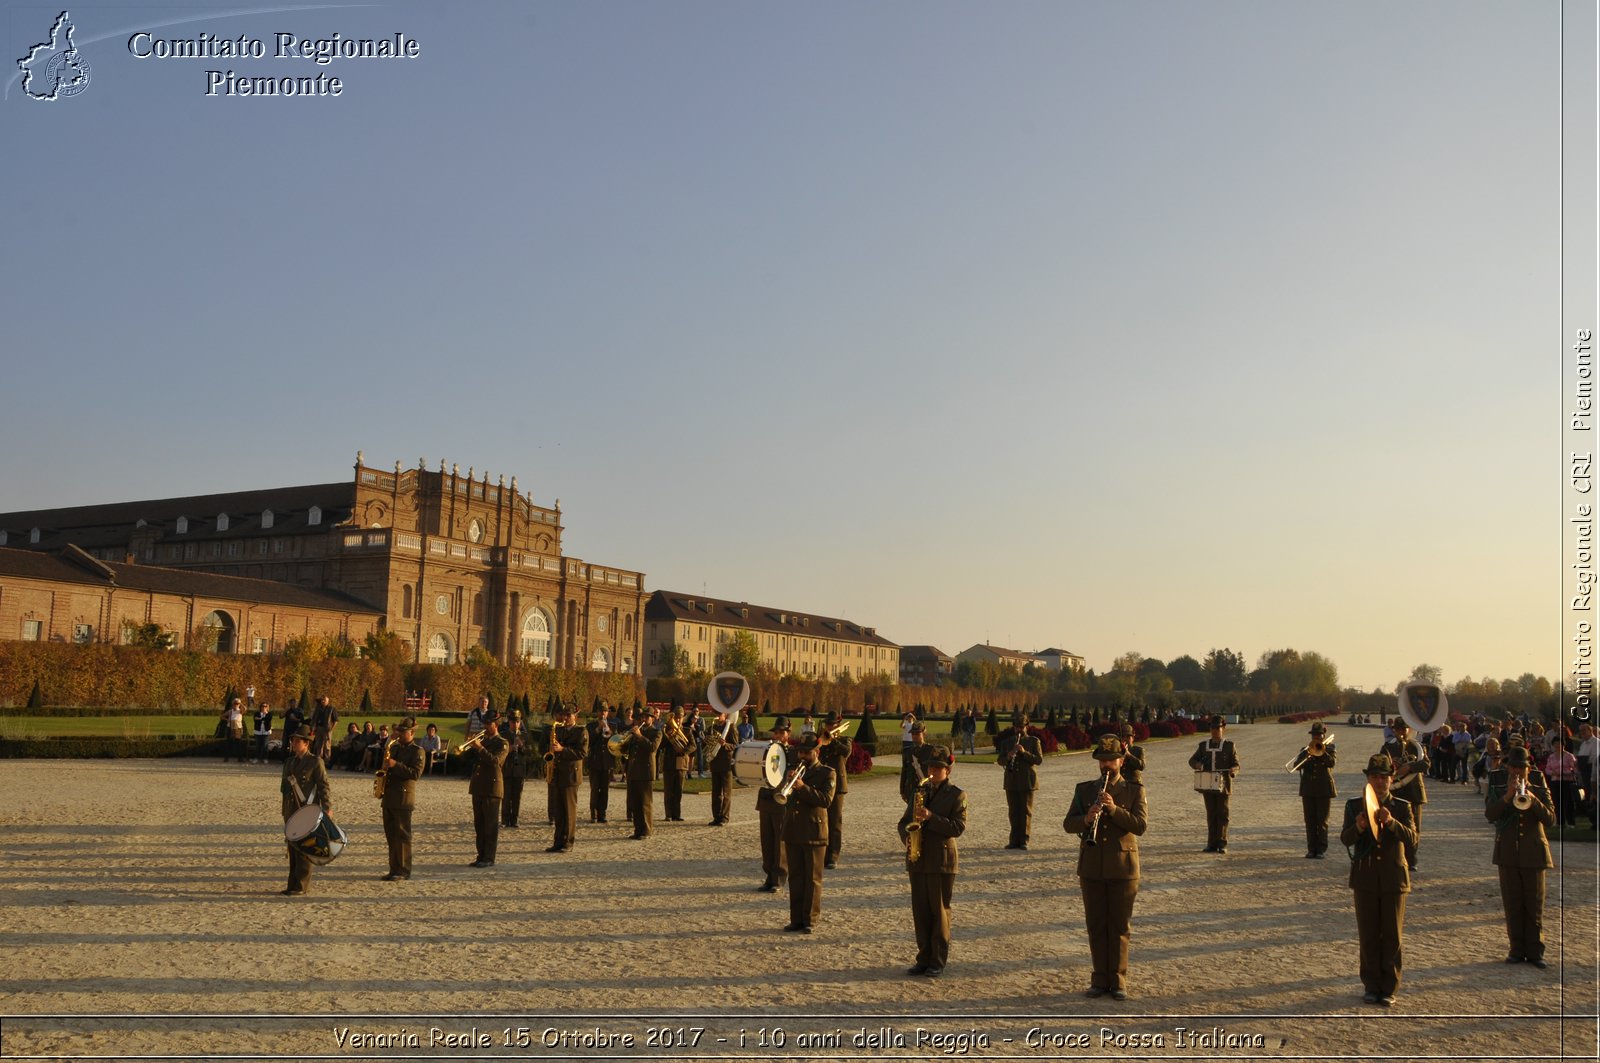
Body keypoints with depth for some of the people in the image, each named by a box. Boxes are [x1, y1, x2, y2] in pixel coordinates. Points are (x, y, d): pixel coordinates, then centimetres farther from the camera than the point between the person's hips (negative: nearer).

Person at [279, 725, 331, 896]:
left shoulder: (315, 762, -5)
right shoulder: (289, 762, 15)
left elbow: (324, 786, -8)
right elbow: (284, 786, 22)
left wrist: (327, 808, -15)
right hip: (290, 811, 7)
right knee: (292, 848, 10)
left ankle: (302, 887, -1)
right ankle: (293, 885, 18)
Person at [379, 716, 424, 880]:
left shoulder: (417, 751, -6)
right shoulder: (394, 747, 17)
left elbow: (416, 773, -18)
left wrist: (395, 765, -23)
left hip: (403, 799, -7)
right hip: (388, 798, 7)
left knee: (402, 835, -5)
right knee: (391, 835, 10)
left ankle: (403, 870, 0)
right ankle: (394, 869, 17)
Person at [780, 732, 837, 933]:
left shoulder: (826, 773, -3)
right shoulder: (793, 769, 13)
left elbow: (826, 799, -17)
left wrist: (803, 787, -25)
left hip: (814, 832, -5)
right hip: (792, 832, 5)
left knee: (812, 879, 2)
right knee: (795, 878, 9)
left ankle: (810, 920, 8)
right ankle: (796, 919, 16)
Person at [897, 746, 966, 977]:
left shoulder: (956, 795, -2)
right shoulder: (920, 791, 14)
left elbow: (958, 827, -13)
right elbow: (904, 821, 18)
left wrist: (931, 818, -22)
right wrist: (907, 838, -3)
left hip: (942, 860, -5)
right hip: (917, 860, 5)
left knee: (939, 911, 1)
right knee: (920, 912, 8)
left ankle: (938, 962, 10)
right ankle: (924, 958, 17)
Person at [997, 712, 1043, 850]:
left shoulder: (1034, 741, 4)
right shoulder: (1006, 742, 12)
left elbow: (1039, 759, -7)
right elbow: (1000, 760, 6)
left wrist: (1024, 752, -20)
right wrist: (1008, 756, -15)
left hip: (1027, 781, -3)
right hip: (1011, 781, 3)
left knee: (1026, 811, -3)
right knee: (1013, 811, 5)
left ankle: (1024, 840, 2)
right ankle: (1014, 840, 11)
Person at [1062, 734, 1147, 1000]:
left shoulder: (1134, 790, 2)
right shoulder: (1084, 789, 8)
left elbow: (1140, 825, -11)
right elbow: (1068, 824, 0)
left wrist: (1114, 809, -24)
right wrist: (1086, 819, -21)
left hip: (1122, 868, -2)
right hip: (1091, 867, 2)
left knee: (1119, 927, 4)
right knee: (1096, 926, 8)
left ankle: (1118, 981, 13)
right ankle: (1100, 980, 17)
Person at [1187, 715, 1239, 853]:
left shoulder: (1229, 745, 3)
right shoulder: (1204, 745, 10)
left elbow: (1236, 765, 1)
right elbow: (1192, 760, 12)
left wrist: (1233, 770, -23)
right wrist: (1197, 764, -12)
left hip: (1223, 785, -2)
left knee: (1222, 814, 0)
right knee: (1211, 815, 6)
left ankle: (1222, 844, 4)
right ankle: (1212, 843, 10)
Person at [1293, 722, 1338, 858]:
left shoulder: (1329, 749, 4)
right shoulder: (1305, 749, 11)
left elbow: (1332, 762, -15)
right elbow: (1297, 766, -1)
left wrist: (1322, 751, -23)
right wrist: (1307, 756, -15)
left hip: (1324, 790, -3)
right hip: (1308, 789, 3)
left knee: (1322, 821, -1)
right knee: (1310, 821, 4)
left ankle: (1322, 850, 4)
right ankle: (1311, 849, 9)